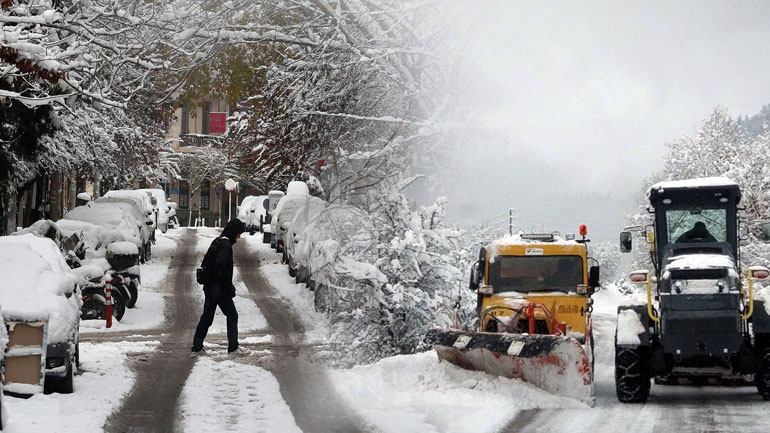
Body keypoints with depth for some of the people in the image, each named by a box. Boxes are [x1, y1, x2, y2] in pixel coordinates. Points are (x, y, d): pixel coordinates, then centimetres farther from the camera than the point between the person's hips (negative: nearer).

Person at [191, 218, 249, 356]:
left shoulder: (217, 242, 12)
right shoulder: (225, 246, -18)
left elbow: (207, 263, 18)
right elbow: (221, 269, -26)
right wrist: (230, 287, -17)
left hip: (209, 287, 9)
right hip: (220, 290, -9)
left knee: (207, 316, 13)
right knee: (232, 316, 4)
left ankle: (197, 347, 14)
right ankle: (233, 347, 8)